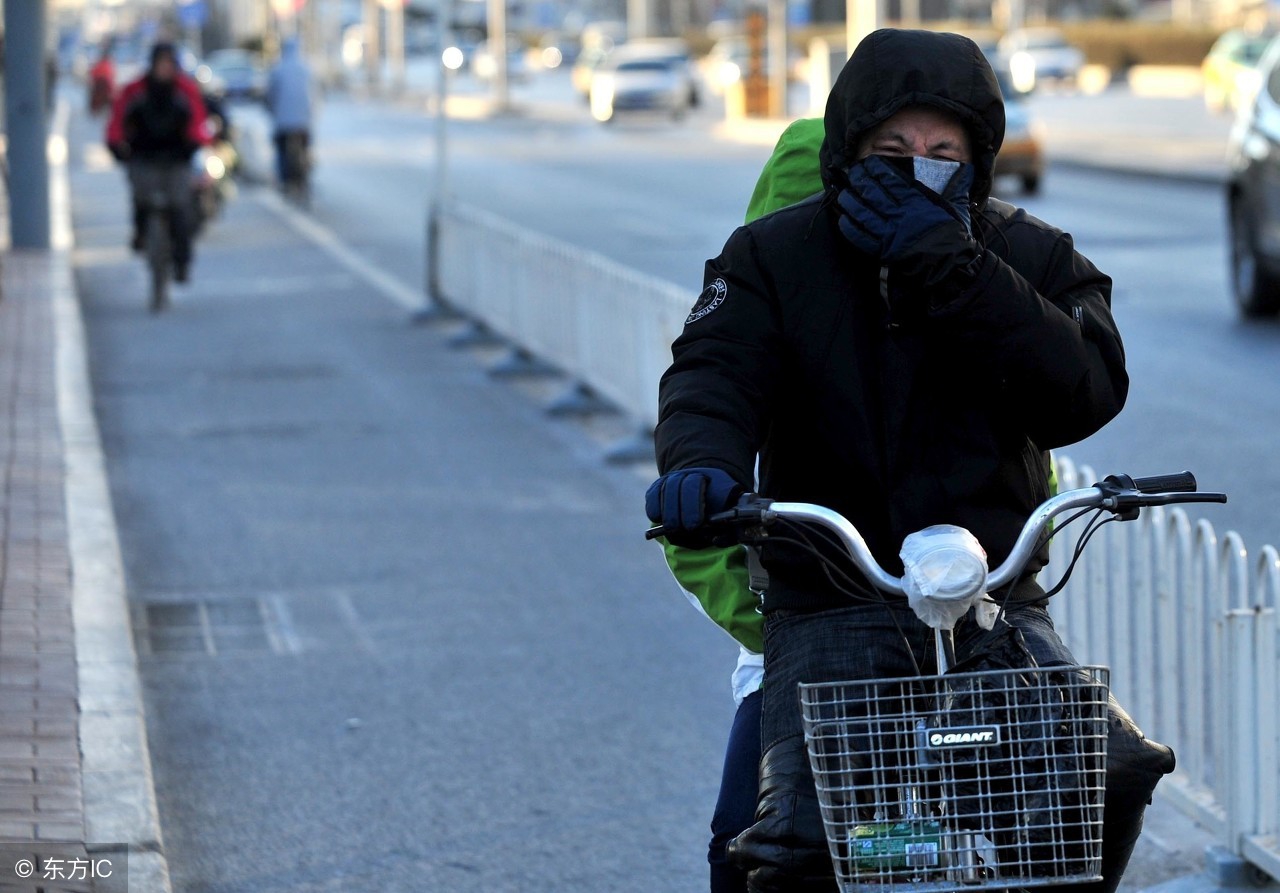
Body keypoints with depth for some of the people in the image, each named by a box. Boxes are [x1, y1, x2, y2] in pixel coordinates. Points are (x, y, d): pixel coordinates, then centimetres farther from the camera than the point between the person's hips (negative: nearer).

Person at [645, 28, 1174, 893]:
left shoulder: (1036, 259, 5)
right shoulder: (775, 256, 4)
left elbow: (1086, 394, -13)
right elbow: (712, 373, -11)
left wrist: (949, 269, -19)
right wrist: (701, 463, -35)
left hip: (998, 603, 1)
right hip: (831, 615, -1)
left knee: (1115, 772, -23)